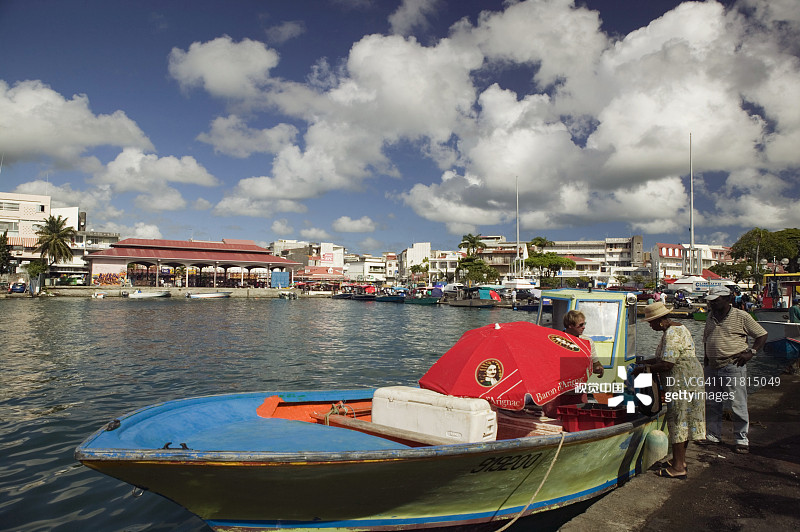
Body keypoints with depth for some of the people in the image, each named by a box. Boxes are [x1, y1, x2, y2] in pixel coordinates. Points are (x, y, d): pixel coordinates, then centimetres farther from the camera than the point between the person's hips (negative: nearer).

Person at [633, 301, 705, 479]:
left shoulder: (672, 334, -21)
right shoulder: (677, 328, 13)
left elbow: (666, 365, -26)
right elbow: (667, 357, 20)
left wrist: (644, 369, -14)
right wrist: (644, 362, 14)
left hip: (682, 382, -11)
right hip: (690, 378, 11)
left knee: (678, 421, -5)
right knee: (684, 420, 15)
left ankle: (678, 467, 2)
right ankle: (681, 460, 25)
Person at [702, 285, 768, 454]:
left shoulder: (741, 316, -5)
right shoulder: (711, 317, 12)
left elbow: (762, 335, 0)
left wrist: (750, 352, -10)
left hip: (733, 367, -6)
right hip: (712, 367, 6)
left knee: (738, 405, -1)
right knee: (711, 403, 10)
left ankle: (742, 439, 12)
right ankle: (713, 435, 23)